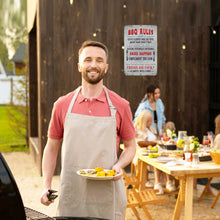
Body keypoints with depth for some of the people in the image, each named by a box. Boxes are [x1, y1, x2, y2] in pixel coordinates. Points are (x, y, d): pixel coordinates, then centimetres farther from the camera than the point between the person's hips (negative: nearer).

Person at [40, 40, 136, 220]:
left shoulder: (120, 106, 0)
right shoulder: (62, 105, 3)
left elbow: (131, 146, 10)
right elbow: (51, 148, 10)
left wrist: (119, 165, -10)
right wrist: (47, 186, 1)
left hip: (108, 194, 0)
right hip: (71, 194, 1)